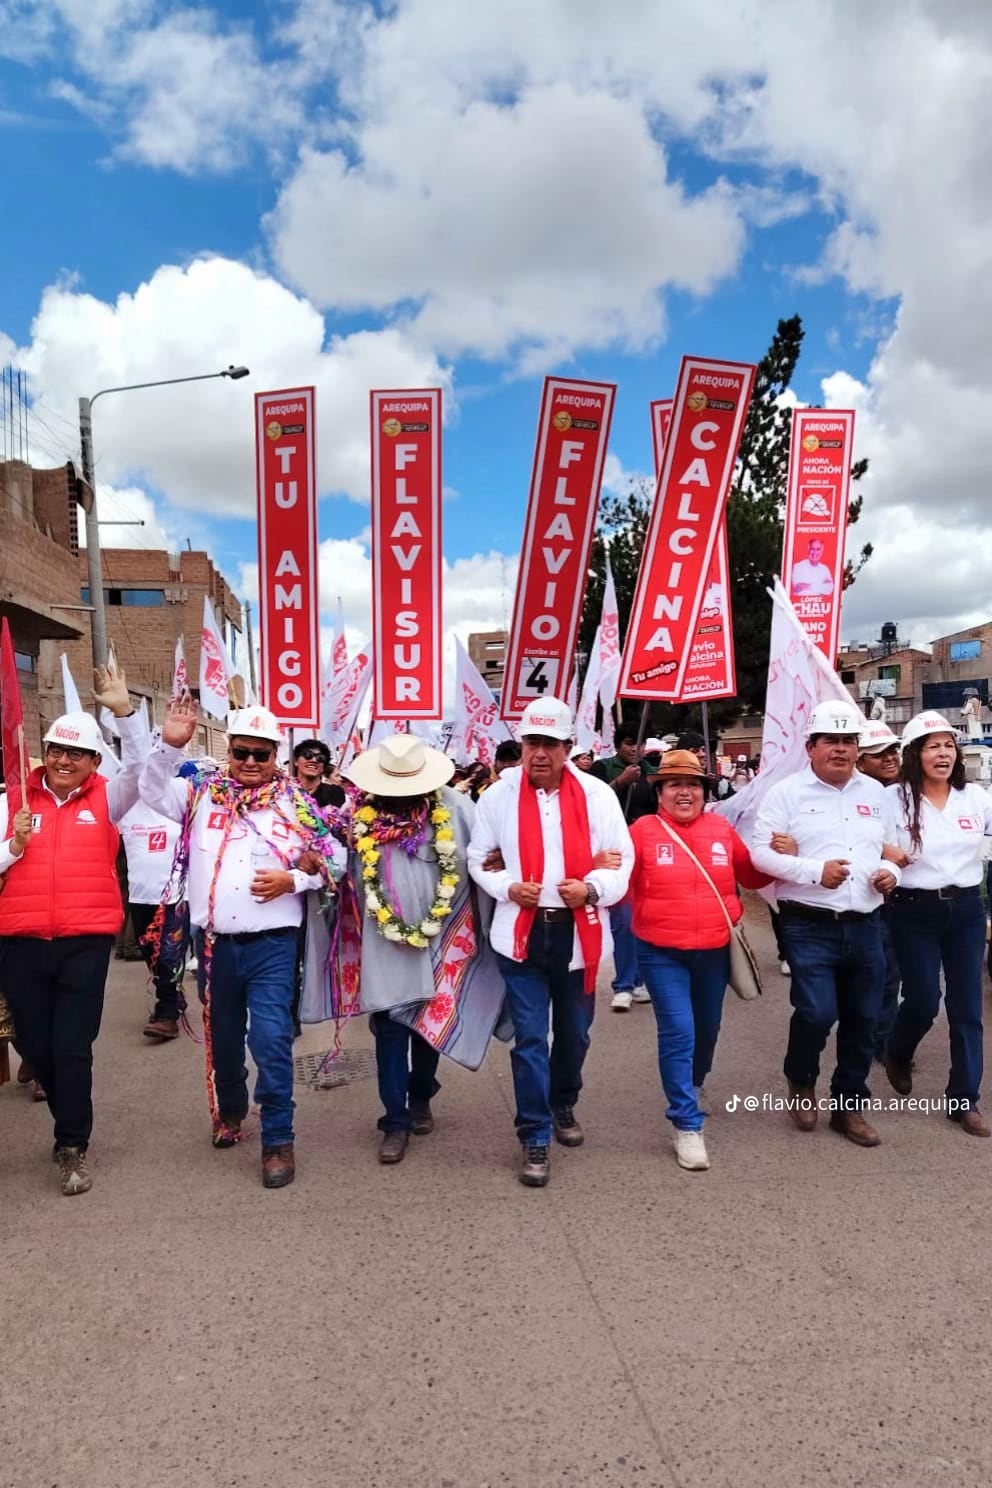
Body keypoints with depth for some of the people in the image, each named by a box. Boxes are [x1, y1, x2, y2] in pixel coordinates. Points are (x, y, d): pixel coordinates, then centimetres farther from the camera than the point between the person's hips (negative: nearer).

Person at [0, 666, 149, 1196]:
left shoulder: (105, 799, 2)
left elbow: (141, 768, -13)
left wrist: (124, 710, -21)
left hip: (85, 943, -3)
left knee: (72, 1048, -2)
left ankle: (74, 1148, 16)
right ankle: (72, 1126, 37)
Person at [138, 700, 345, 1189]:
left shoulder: (296, 803, -1)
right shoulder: (202, 794, 4)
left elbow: (335, 859, 2)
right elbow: (152, 791, -4)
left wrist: (294, 879, -14)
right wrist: (170, 745, -18)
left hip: (271, 943, -3)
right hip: (214, 942, 3)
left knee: (271, 1038, -8)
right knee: (222, 1035, 18)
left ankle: (278, 1139, 6)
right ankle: (230, 1111, 43)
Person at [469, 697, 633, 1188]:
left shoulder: (597, 794, -4)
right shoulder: (498, 795, -3)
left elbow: (622, 860, 0)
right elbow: (478, 858, 7)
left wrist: (592, 889, -18)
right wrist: (507, 887, -11)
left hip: (579, 932, 1)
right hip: (522, 932, -1)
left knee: (574, 1032, 19)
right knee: (530, 1038, 0)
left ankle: (563, 1106, 44)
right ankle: (535, 1138, 14)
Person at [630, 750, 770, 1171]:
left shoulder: (721, 829, 1)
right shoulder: (643, 830, -9)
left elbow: (753, 875, 11)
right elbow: (621, 884, -10)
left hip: (714, 950, 4)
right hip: (661, 952, -4)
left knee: (707, 1028, 20)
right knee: (678, 1032, -9)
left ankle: (691, 1086, 50)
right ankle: (687, 1125, 5)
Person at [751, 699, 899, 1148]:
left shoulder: (874, 793, 11)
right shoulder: (788, 792, -4)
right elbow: (760, 852, -9)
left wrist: (891, 871, -1)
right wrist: (814, 870, -19)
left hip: (865, 925, 5)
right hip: (810, 926, -5)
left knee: (863, 1019, 11)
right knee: (817, 1013, -13)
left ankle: (849, 1106, 28)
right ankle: (801, 1082, 18)